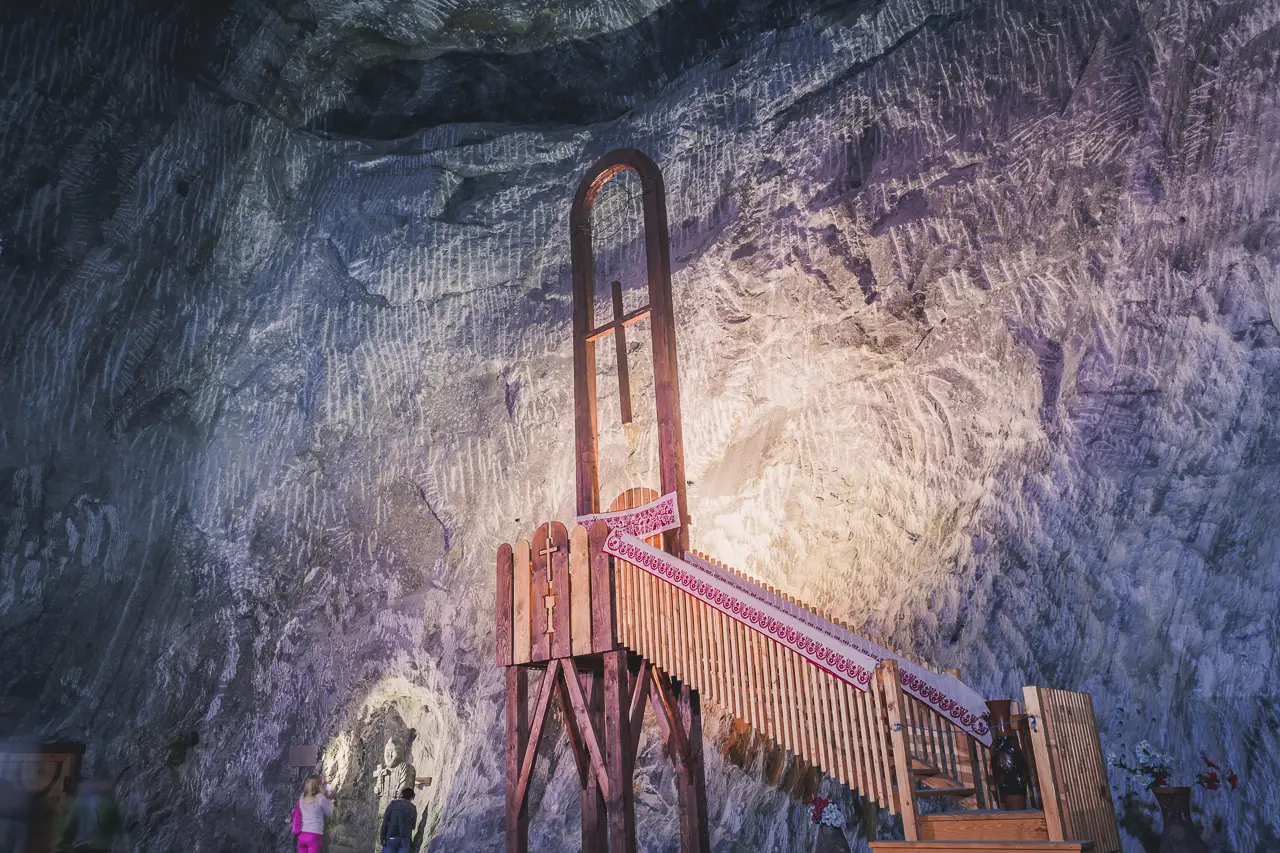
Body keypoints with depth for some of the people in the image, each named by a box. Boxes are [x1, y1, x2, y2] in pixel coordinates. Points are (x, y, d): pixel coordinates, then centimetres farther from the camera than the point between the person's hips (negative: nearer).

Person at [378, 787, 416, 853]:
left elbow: (385, 822, -5)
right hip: (405, 839, 1)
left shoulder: (392, 804, 4)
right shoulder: (413, 808, 9)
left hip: (391, 838, -1)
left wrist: (382, 838, -6)